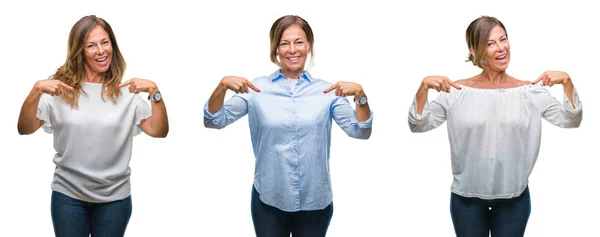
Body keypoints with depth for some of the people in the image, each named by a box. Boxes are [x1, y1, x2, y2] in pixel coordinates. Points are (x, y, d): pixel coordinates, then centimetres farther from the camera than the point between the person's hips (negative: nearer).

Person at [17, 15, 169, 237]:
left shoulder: (126, 91, -2)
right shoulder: (60, 89, -4)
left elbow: (159, 131, -8)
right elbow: (24, 129, -8)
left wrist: (154, 91, -21)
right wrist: (37, 90, -22)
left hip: (114, 197, 1)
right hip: (68, 194, 0)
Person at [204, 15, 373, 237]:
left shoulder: (326, 90, 0)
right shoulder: (257, 88, -2)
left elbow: (360, 131, -5)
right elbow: (214, 121, -5)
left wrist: (360, 95, -21)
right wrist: (222, 86, -22)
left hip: (315, 201, 1)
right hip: (269, 200, -1)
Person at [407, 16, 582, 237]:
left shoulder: (529, 92, -2)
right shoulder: (457, 92, -5)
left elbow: (570, 121, -4)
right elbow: (418, 125, -6)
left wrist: (567, 82, -18)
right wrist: (424, 87, -21)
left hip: (514, 198, 1)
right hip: (467, 198, -1)